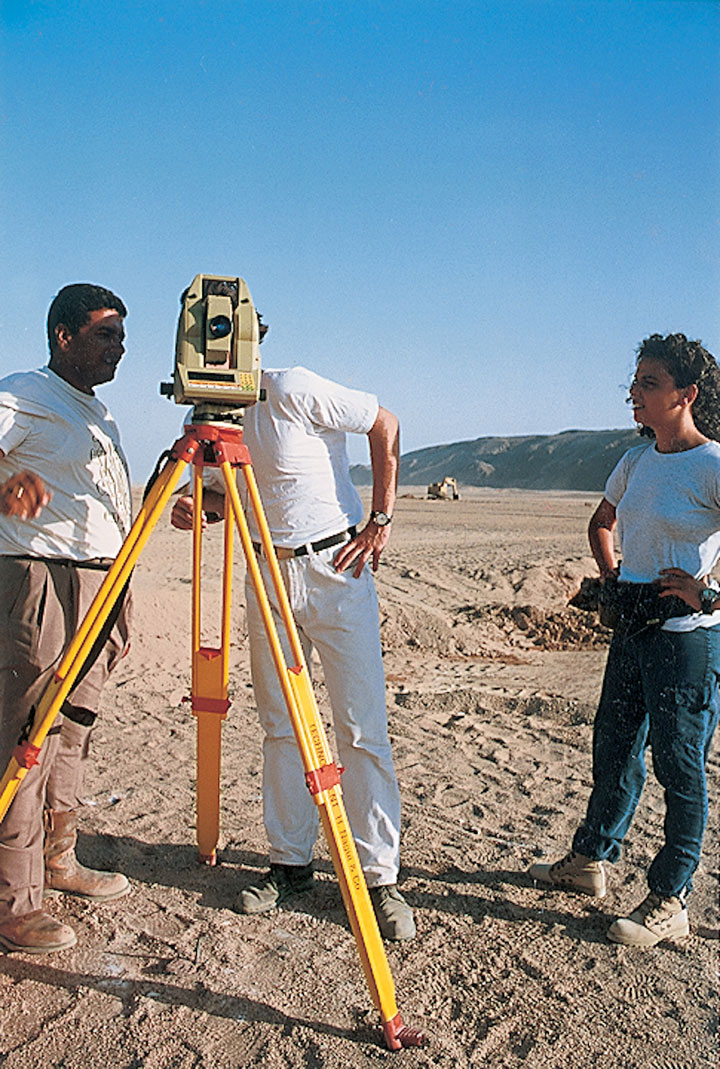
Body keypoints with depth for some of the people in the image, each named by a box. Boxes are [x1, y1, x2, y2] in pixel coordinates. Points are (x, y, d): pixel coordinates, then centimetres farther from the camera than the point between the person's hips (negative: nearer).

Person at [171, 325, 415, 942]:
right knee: (280, 728, 10)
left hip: (337, 567, -6)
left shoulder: (294, 392, -14)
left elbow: (386, 427, -7)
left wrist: (381, 520, -9)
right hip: (268, 573, 6)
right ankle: (290, 864, 24)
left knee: (363, 730, -3)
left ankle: (380, 877, 9)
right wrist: (203, 504, -7)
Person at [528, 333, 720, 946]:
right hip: (632, 630, 8)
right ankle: (591, 860, 36)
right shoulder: (638, 461, 8)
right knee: (614, 751, 18)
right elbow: (603, 521, 26)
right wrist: (612, 579, 14)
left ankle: (670, 901, 19)